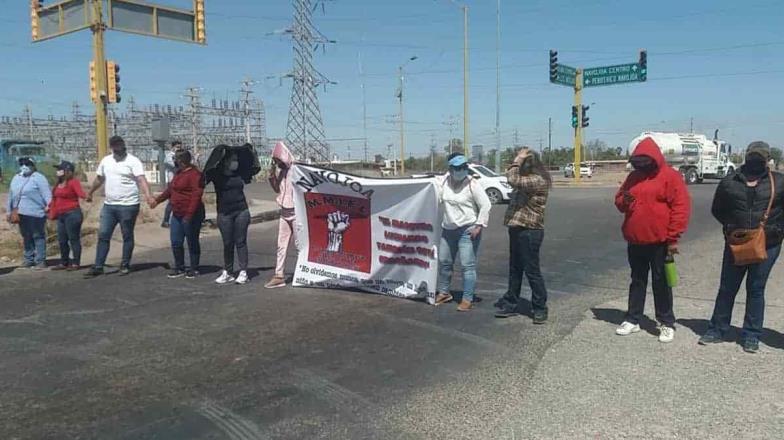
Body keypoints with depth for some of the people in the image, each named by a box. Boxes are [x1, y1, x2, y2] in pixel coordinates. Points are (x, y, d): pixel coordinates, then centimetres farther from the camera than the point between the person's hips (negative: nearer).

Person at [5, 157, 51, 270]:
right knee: (26, 237, 15)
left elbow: (46, 193, -16)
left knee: (38, 237, -3)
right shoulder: (16, 178, 18)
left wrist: (49, 206, -29)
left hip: (35, 213, -7)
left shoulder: (38, 178, -5)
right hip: (21, 214, 7)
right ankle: (29, 259, 25)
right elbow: (11, 196, 23)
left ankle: (40, 261, -1)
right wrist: (9, 212, 22)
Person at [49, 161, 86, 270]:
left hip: (72, 214, -9)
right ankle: (64, 263, 22)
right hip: (61, 215, 9)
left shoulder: (74, 182, -9)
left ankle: (76, 263, 1)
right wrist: (50, 207, 32)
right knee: (62, 240, 13)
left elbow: (80, 193, -23)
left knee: (74, 239, -4)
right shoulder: (59, 184, 15)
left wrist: (86, 196, -42)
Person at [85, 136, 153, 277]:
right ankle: (98, 266, 12)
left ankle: (125, 265, 17)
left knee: (127, 236, 5)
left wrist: (147, 194, -38)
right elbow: (99, 179, 23)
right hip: (108, 205, 6)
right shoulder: (105, 161, 9)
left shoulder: (133, 161, -9)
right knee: (103, 235, 6)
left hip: (128, 205, -5)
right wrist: (90, 193, 33)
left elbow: (141, 179, -22)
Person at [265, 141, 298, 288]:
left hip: (296, 213, -7)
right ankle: (279, 276, 12)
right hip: (284, 213, 7)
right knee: (281, 245, 8)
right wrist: (272, 176, 4)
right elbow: (277, 189, 19)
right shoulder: (280, 171, 9)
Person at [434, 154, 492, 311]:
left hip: (468, 230, -6)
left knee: (468, 265, -7)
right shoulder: (445, 182, 2)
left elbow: (486, 205, -13)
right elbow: (438, 199, 16)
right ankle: (443, 292, 33)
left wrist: (479, 226, -16)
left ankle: (467, 299, 0)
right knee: (444, 262, 16)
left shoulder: (472, 185, -13)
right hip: (448, 229, 6)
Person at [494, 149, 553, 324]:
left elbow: (513, 180, -29)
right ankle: (511, 303, 27)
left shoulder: (538, 180, -19)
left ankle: (540, 309, 10)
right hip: (518, 229, 10)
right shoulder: (529, 179, 12)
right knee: (515, 269, 17)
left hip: (529, 231, -10)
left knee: (532, 271, -2)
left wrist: (517, 160, -17)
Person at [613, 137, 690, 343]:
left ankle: (667, 323, 16)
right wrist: (623, 201, -10)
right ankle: (633, 320, 22)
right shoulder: (633, 176, 10)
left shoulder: (670, 176, -8)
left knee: (661, 282, 4)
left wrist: (673, 238, -16)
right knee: (637, 280, 13)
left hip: (659, 242, -5)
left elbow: (681, 207, -13)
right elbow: (619, 199, 17)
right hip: (635, 241, 5)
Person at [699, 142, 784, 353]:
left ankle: (751, 335, 17)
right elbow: (718, 210, 12)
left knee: (756, 289, 7)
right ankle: (717, 329, 19)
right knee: (727, 288, 9)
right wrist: (730, 226, -1)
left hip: (767, 245, -1)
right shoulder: (729, 183, 3)